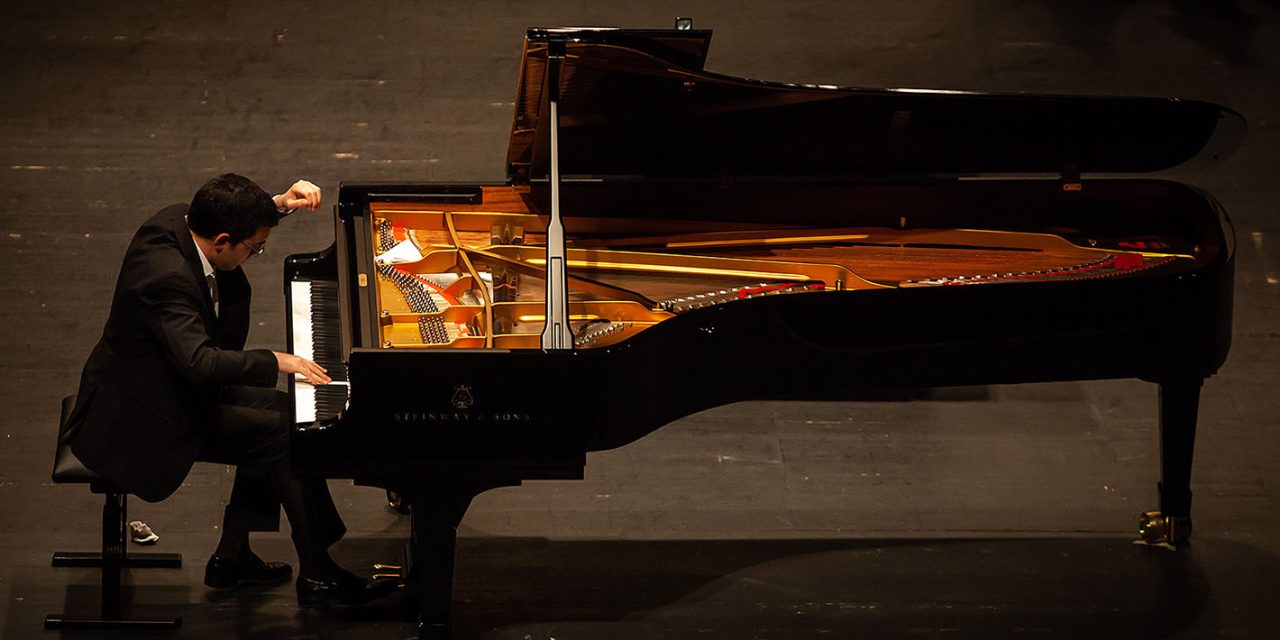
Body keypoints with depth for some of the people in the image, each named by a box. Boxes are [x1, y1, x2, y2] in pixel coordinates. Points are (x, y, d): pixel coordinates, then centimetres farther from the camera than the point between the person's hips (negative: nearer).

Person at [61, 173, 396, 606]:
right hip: (141, 418, -11)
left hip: (168, 385, 11)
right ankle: (317, 577, 0)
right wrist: (278, 361, -35)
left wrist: (281, 203, 2)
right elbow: (200, 362, -42)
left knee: (275, 409, 16)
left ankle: (233, 555, 20)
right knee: (286, 436, -12)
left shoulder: (179, 221, -5)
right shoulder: (167, 277, -33)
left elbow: (235, 215, 18)